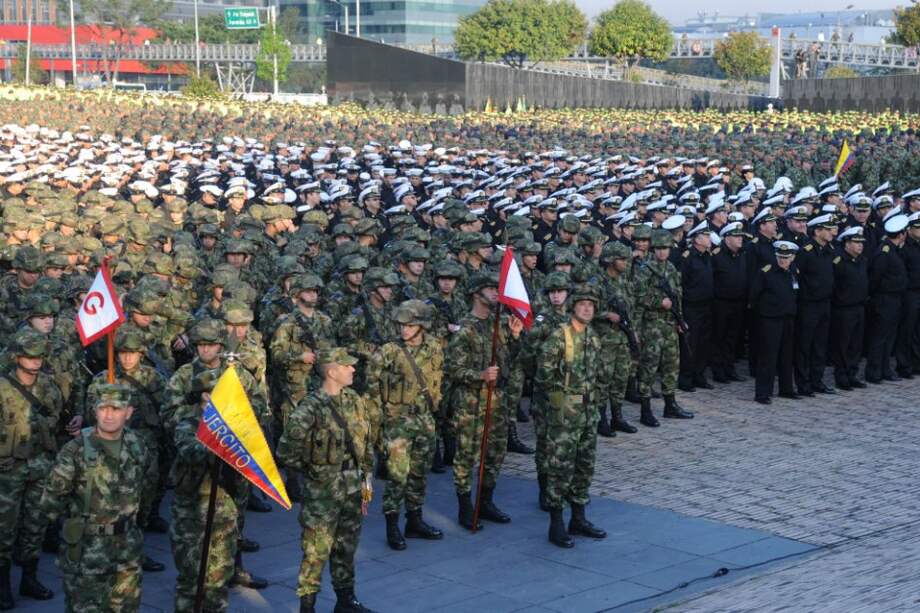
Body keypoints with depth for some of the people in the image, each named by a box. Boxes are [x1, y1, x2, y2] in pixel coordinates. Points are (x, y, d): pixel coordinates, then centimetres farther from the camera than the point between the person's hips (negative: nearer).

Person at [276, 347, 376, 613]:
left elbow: (367, 440, 16)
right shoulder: (311, 408, -18)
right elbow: (286, 451, -17)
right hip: (322, 493, -7)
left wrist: (366, 475, 14)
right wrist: (308, 470, -6)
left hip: (352, 490, 7)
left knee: (346, 548, 17)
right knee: (317, 551, -2)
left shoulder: (354, 401, 5)